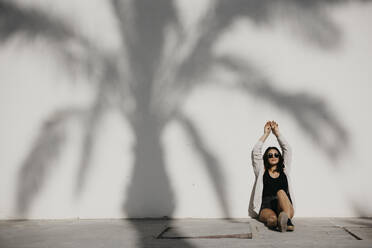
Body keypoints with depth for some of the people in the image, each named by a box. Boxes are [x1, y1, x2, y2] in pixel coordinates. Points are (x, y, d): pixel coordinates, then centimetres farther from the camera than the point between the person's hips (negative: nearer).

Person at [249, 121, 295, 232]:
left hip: (284, 207, 1)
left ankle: (286, 219, -55)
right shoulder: (262, 172, 17)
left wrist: (277, 132, 14)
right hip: (266, 208, -1)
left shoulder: (284, 171, 21)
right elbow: (255, 152, 6)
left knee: (281, 192, -35)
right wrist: (266, 134, 10)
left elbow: (287, 149, 15)